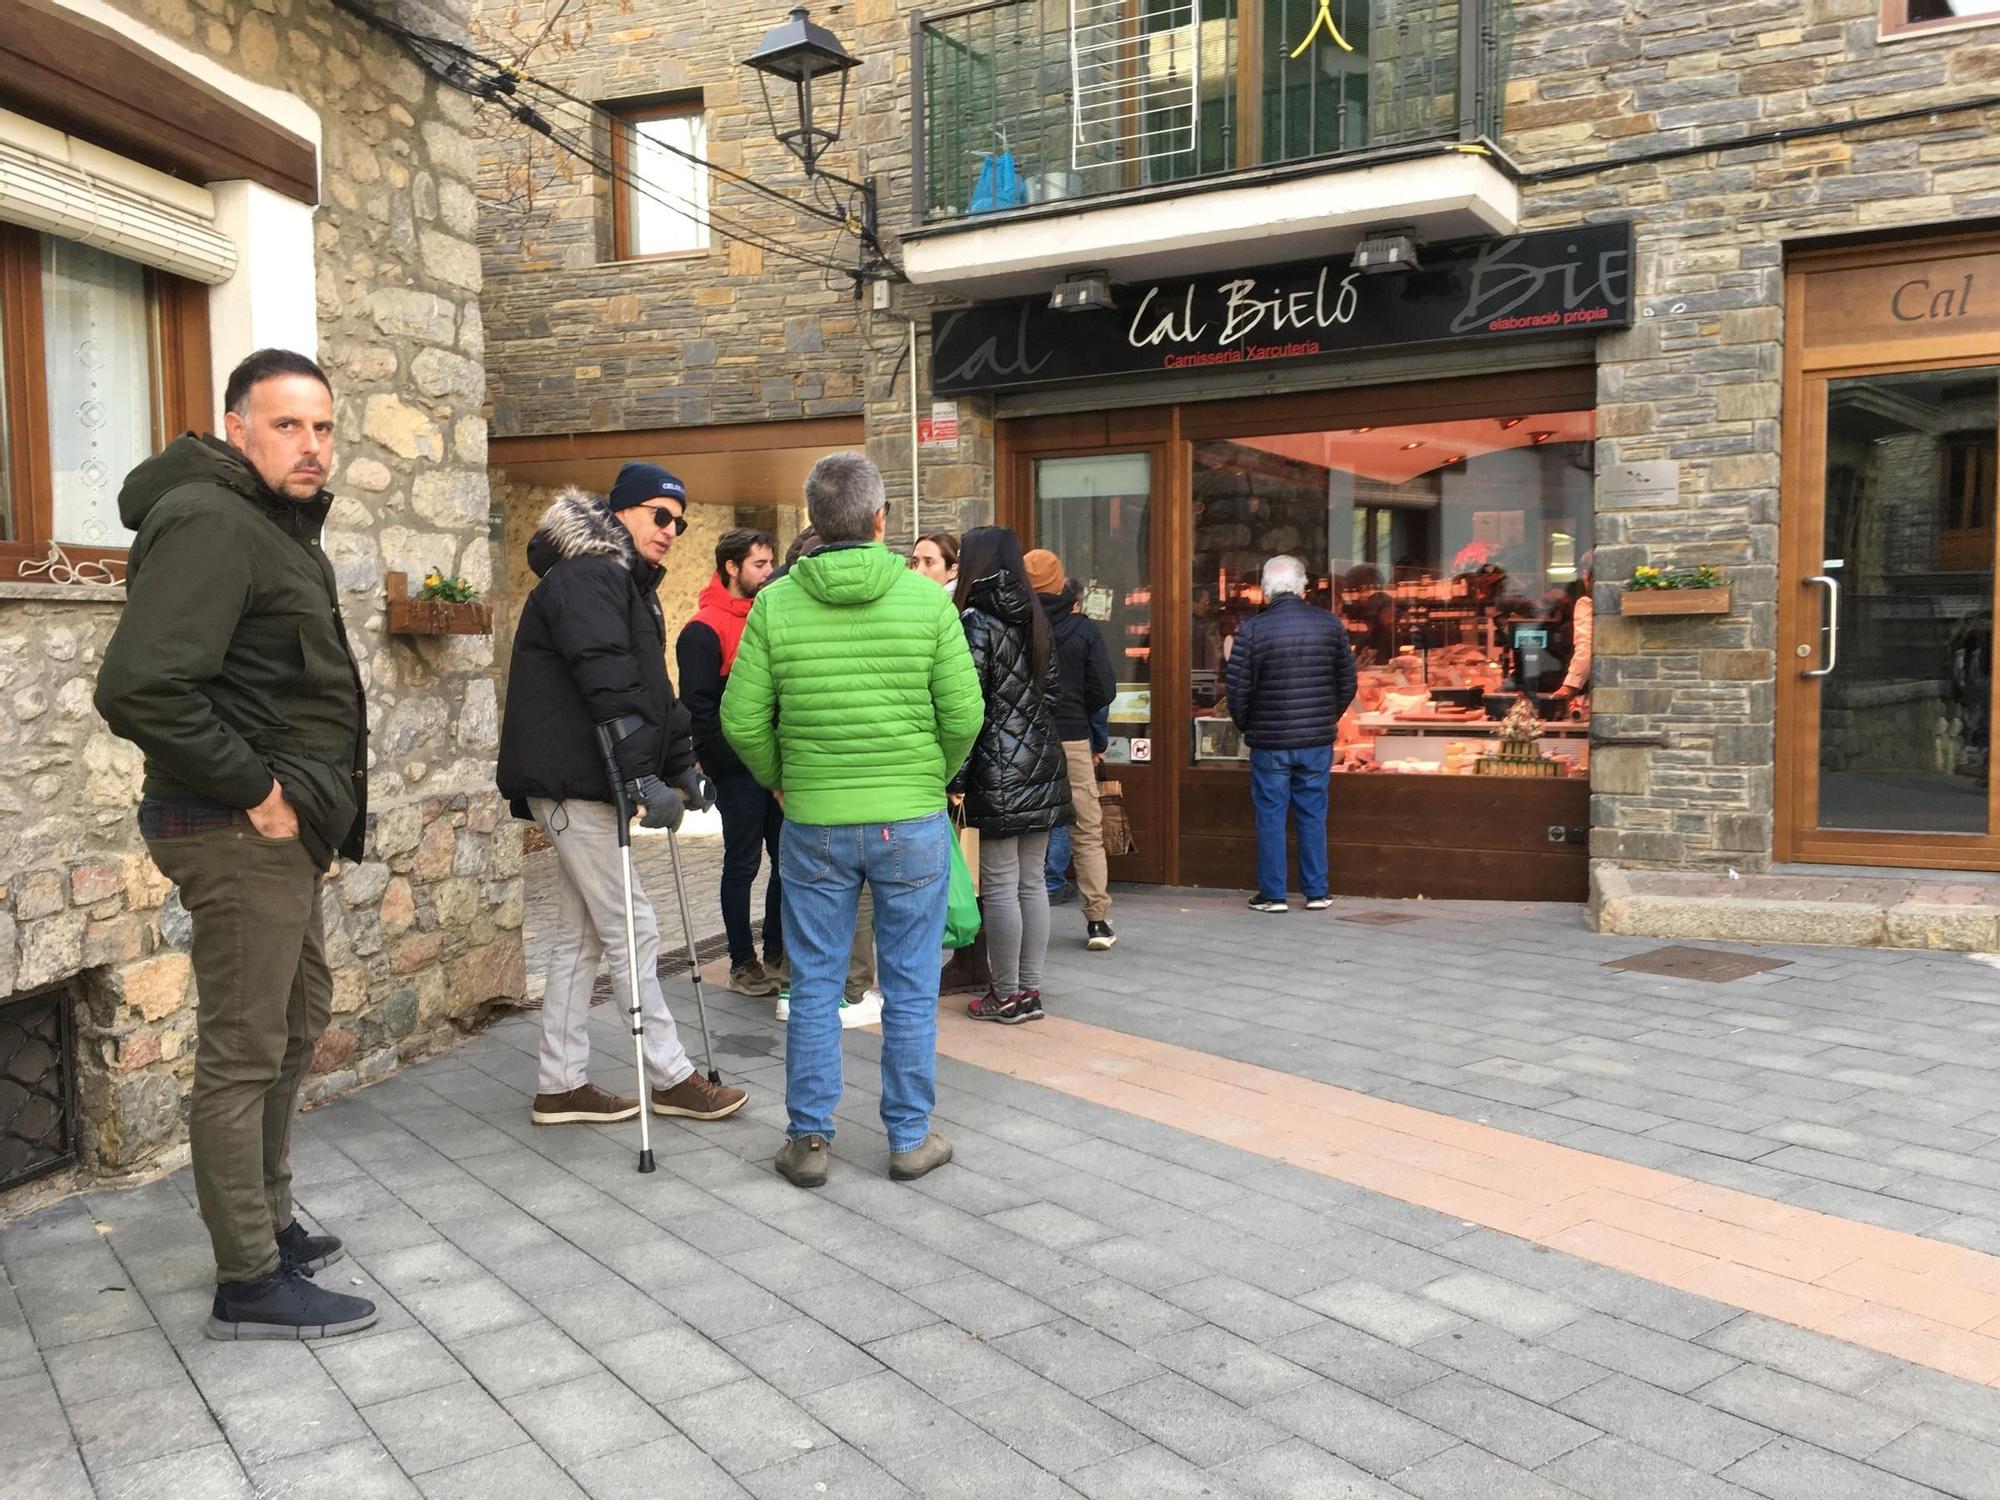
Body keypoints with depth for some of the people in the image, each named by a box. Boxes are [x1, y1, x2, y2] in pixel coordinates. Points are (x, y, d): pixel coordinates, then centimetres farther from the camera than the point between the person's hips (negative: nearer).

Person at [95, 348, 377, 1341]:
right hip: (237, 832, -11)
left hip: (281, 829, 11)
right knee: (243, 1053, -1)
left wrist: (310, 806, 14)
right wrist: (253, 792, -20)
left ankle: (270, 1225, 35)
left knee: (296, 1027, 20)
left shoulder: (277, 524, 15)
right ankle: (249, 1284, 10)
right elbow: (138, 688, -28)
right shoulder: (210, 524, -17)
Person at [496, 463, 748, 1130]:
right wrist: (641, 777, -30)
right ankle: (671, 1078, 5)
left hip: (579, 784, 11)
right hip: (572, 780, -11)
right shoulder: (585, 578, -14)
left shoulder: (628, 585, 20)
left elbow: (652, 688, 24)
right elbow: (608, 687, -25)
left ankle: (561, 1086, 19)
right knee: (631, 930, -5)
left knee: (580, 934, 12)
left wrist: (681, 767, 19)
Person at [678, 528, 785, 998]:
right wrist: (741, 760, -16)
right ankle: (743, 963, 14)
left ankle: (777, 951, 24)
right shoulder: (703, 630, -10)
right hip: (737, 772, -6)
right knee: (742, 866, 3)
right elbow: (698, 708, -14)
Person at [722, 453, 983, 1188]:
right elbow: (963, 716, -8)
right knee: (910, 989, 10)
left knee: (815, 985, 12)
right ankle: (909, 1139, 19)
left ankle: (808, 1139, 19)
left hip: (814, 825, 1)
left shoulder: (776, 604, -6)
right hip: (912, 823, -1)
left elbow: (741, 720, -5)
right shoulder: (928, 601, -8)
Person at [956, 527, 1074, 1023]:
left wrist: (955, 775, -9)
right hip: (1041, 765, 7)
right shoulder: (1036, 620, 11)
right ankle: (1030, 988, 17)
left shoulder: (976, 621, -10)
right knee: (1032, 881, 11)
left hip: (998, 773, -7)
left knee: (999, 885, 0)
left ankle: (1008, 995, 6)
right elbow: (1052, 691, 13)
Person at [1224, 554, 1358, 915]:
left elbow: (1238, 691, -8)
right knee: (1313, 814, 12)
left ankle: (1272, 894, 10)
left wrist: (1247, 727, 9)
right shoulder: (1330, 624, 0)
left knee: (1270, 817, 6)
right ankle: (1317, 892, 17)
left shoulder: (1252, 630, -10)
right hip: (1318, 740, 3)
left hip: (1269, 741, -3)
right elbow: (1347, 683, 5)